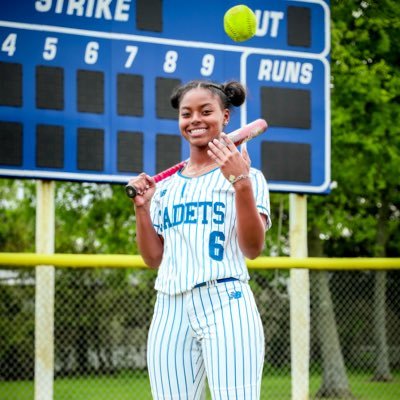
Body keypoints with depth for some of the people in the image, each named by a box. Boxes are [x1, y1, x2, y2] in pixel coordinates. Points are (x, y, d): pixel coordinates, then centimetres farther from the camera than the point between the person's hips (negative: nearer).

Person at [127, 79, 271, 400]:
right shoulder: (166, 186, 17)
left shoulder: (246, 176, 4)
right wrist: (142, 208, 6)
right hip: (170, 314, 5)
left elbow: (253, 249, -8)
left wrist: (242, 184, -19)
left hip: (225, 306, -5)